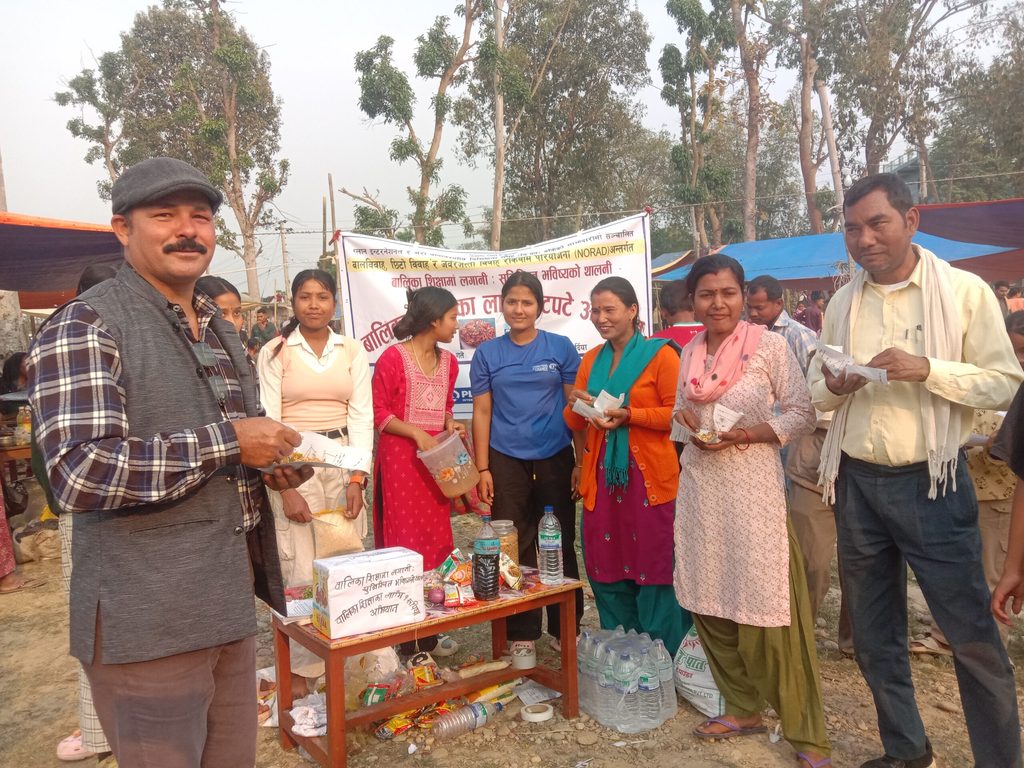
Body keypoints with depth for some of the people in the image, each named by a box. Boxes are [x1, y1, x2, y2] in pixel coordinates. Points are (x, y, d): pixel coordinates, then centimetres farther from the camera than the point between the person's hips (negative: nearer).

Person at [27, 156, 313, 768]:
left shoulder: (220, 329, 13)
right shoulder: (85, 328, -13)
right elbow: (79, 475, -25)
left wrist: (270, 464, 3)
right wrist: (227, 441, -23)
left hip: (230, 603, 8)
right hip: (147, 624, -8)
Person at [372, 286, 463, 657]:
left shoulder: (448, 361, 11)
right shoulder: (393, 357, -10)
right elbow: (378, 411, -10)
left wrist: (450, 424, 1)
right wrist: (416, 433, -19)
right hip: (401, 459, -7)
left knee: (435, 540, 10)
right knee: (404, 542, -2)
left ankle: (429, 632, 22)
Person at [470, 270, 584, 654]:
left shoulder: (561, 348, 2)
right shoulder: (487, 353, 4)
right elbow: (482, 412, 3)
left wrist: (581, 462, -1)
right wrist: (483, 469, -1)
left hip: (555, 458, 0)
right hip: (506, 461, 1)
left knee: (561, 545, 8)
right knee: (514, 548, 6)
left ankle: (564, 629, 23)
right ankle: (521, 633, 19)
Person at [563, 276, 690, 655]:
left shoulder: (660, 354, -4)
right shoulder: (591, 360, 14)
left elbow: (677, 413, -10)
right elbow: (575, 424, 17)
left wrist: (627, 415, -18)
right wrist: (576, 406, -5)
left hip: (649, 476, -5)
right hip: (601, 476, 6)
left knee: (653, 568, -1)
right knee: (606, 570, 10)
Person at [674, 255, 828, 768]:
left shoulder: (769, 345, -6)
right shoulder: (689, 353, 9)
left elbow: (803, 414, -6)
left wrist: (744, 434, -18)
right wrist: (690, 425, -6)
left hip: (752, 485, -5)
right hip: (701, 486, 5)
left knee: (766, 611, -3)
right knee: (710, 604, 10)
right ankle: (743, 708, 29)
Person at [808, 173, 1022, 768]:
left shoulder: (965, 292, -5)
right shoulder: (842, 303, 6)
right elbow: (818, 394, 11)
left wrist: (927, 369, -22)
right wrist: (834, 385, -11)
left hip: (932, 484, -4)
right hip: (857, 485, 5)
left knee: (973, 636, 2)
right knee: (875, 635, 15)